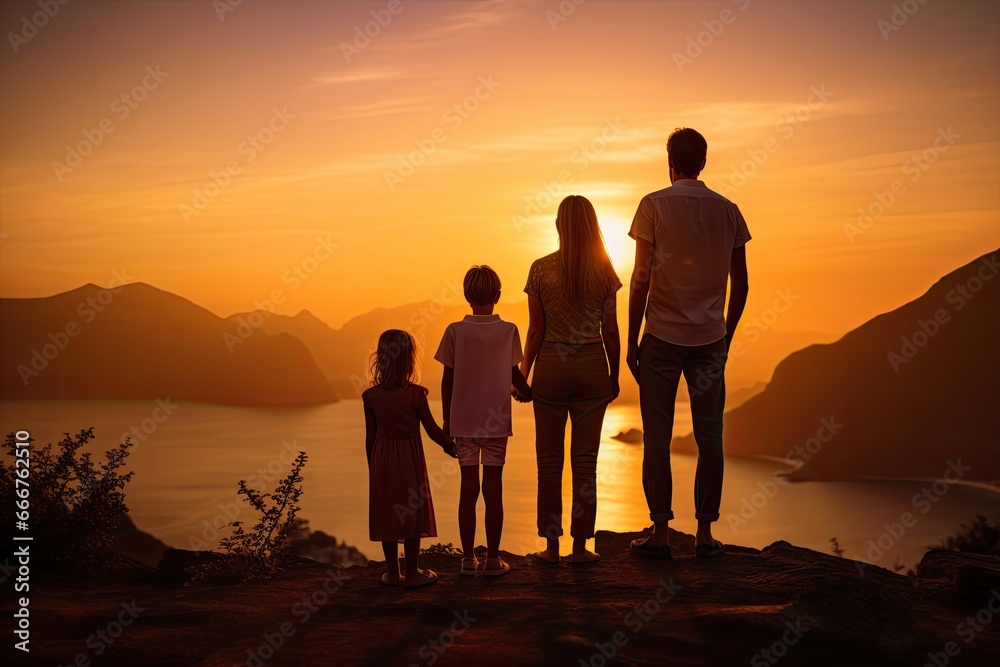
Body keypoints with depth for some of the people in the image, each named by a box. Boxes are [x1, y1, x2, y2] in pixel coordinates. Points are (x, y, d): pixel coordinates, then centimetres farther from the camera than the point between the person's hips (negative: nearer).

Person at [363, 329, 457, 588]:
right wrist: (451, 446, 9)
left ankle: (392, 573, 19)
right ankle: (412, 574, 15)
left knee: (387, 515, 11)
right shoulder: (415, 394, -15)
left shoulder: (371, 396, -5)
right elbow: (432, 430, -8)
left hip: (382, 459, 3)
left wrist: (372, 467, 13)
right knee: (412, 515, 8)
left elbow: (370, 437, 1)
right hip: (410, 459, -3)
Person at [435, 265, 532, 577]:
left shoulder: (455, 331, -4)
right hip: (496, 422, -1)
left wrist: (447, 419, 9)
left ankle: (469, 558, 11)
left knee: (468, 488, 6)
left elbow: (447, 380, -1)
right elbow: (514, 375, 6)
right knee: (493, 488, 4)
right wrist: (528, 392, 27)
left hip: (463, 422, 1)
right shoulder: (508, 331, -4)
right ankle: (493, 558, 8)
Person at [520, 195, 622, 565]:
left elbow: (536, 330, -4)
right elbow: (610, 331, 0)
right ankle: (580, 546, 11)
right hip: (592, 366, 1)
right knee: (585, 461, 7)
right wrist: (614, 375, 11)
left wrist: (523, 372, 6)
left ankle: (551, 545, 11)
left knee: (550, 460, 8)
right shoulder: (604, 271, -2)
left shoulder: (540, 269, -5)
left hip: (551, 367, -1)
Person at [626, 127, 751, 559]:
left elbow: (641, 279, -7)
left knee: (657, 437, 3)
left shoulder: (654, 205, -3)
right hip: (710, 340, 3)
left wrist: (631, 341, 0)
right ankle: (705, 532, 10)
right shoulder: (728, 211, 6)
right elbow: (740, 285, 8)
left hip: (662, 337, -3)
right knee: (709, 437, 7)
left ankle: (660, 533, 4)